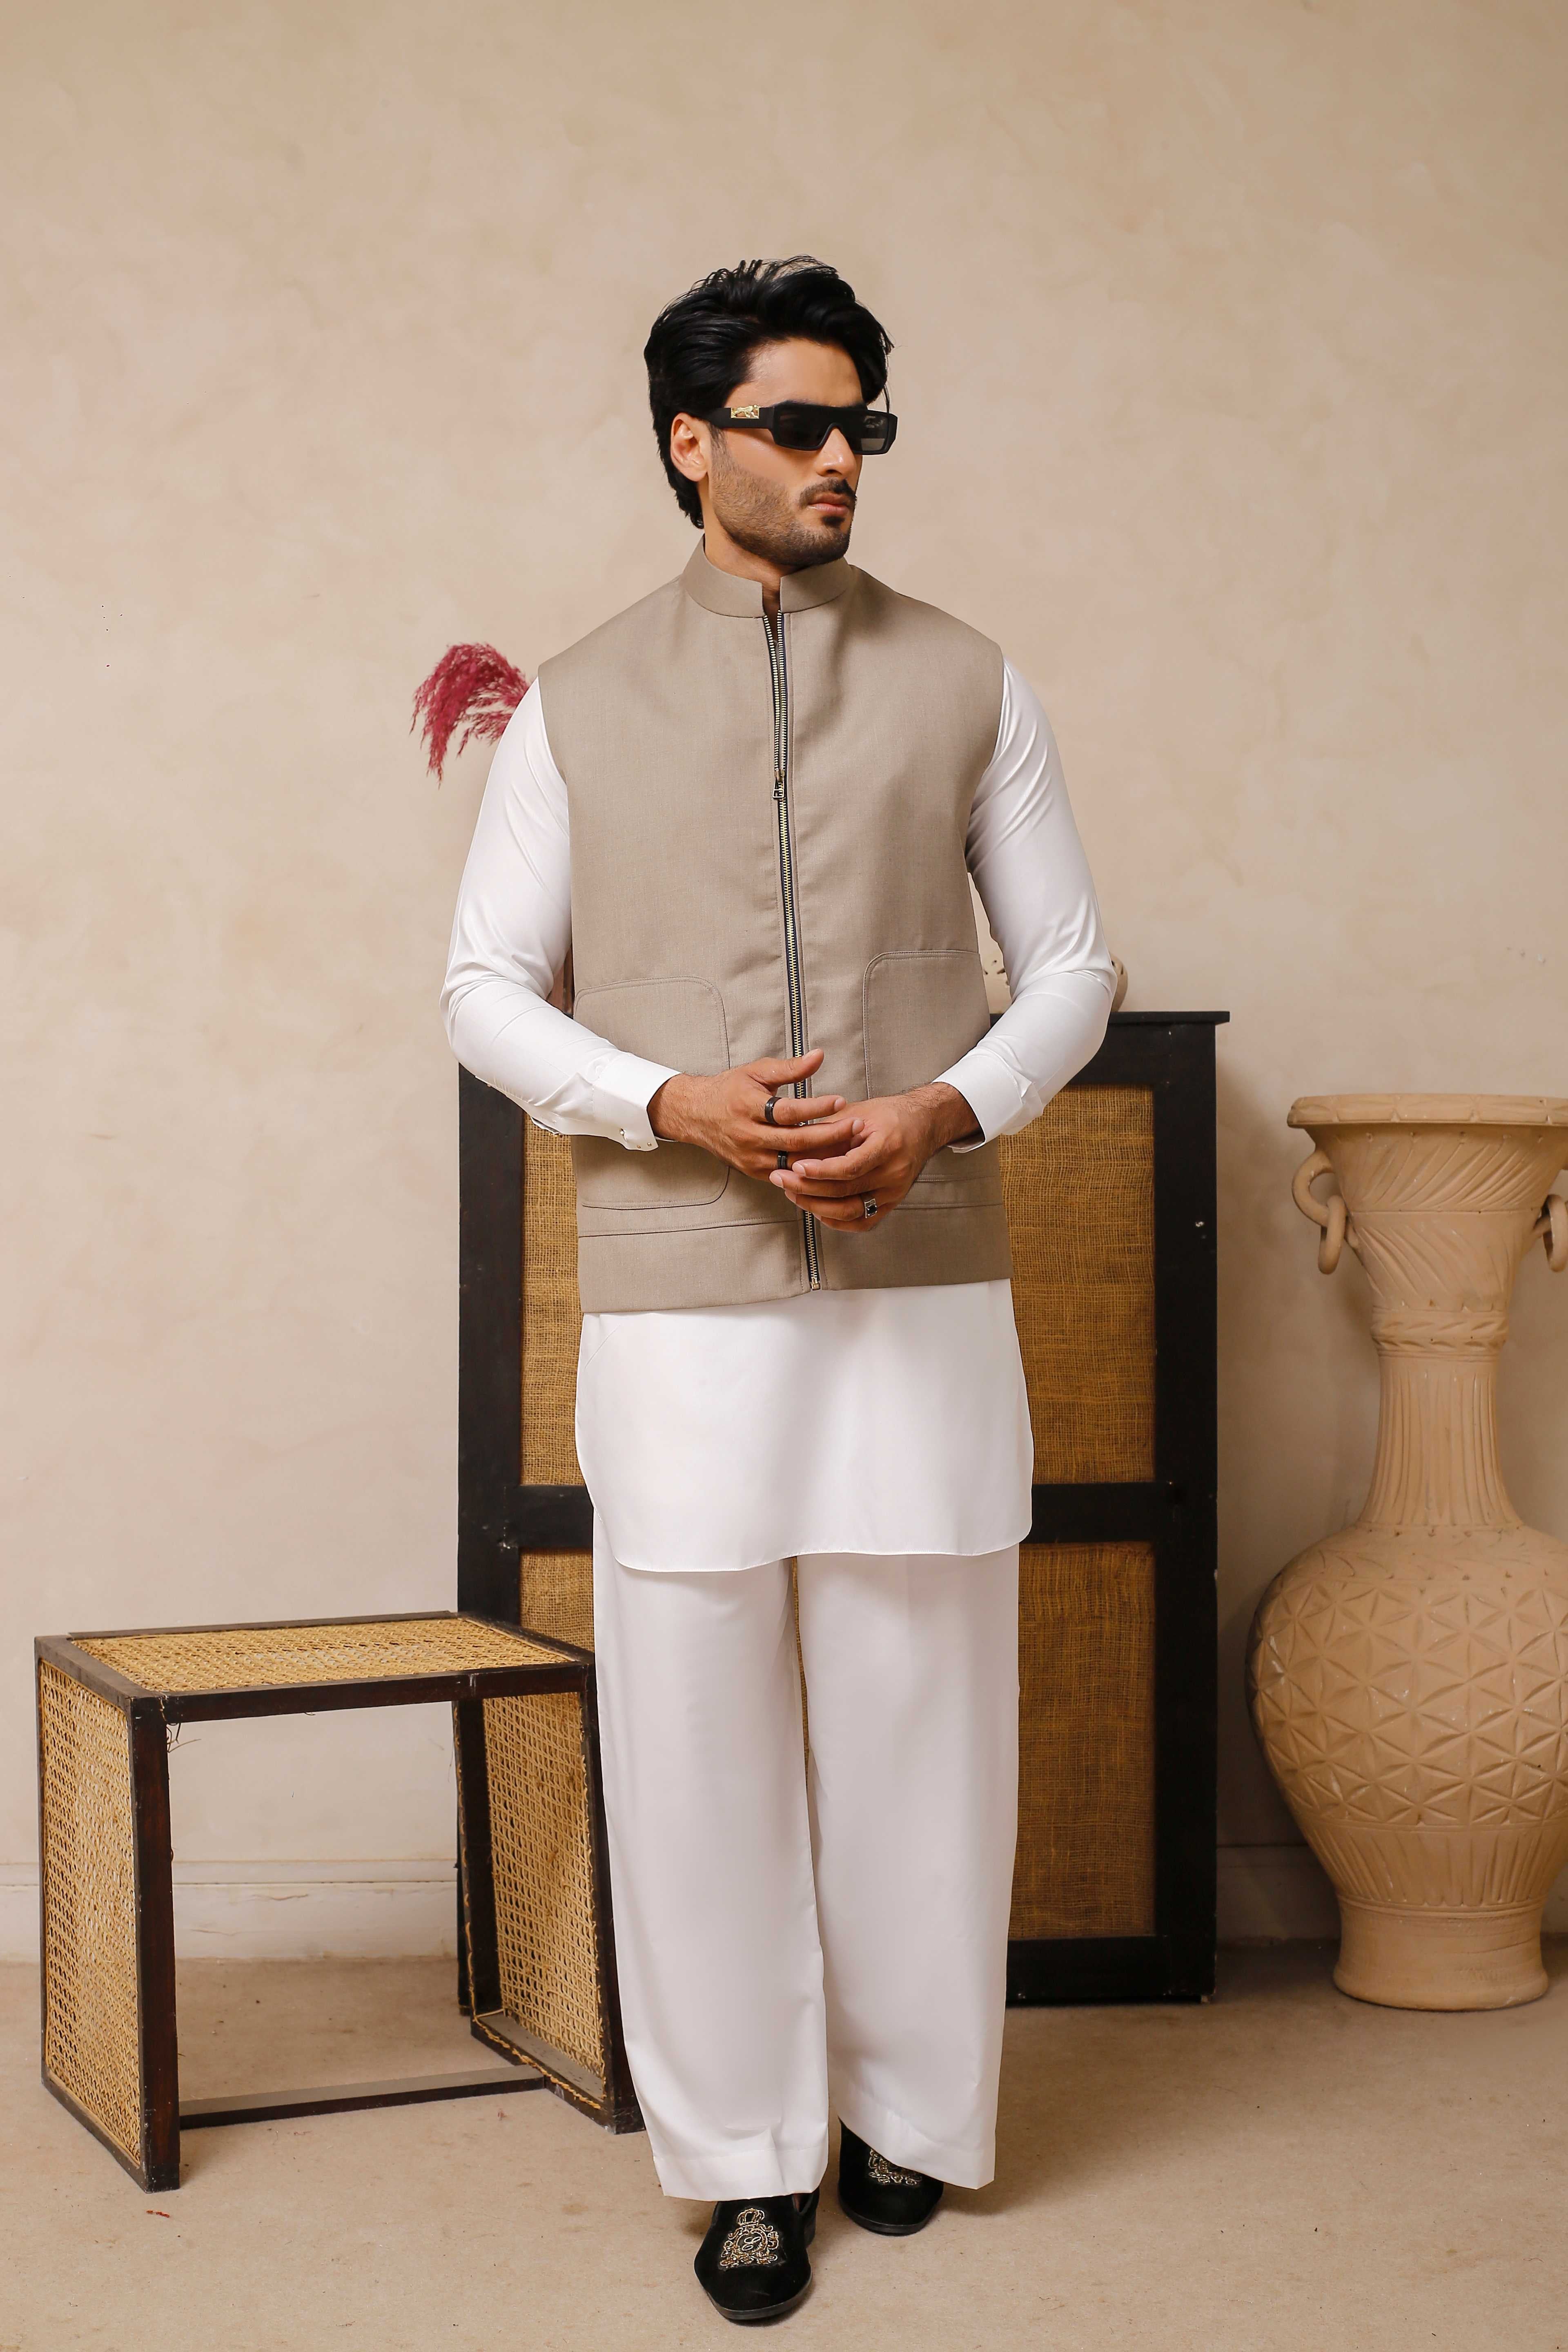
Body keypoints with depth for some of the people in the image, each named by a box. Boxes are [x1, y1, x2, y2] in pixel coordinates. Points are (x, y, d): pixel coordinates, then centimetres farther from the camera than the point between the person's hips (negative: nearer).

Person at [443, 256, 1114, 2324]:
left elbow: (1072, 965, 9)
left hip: (924, 1284, 1)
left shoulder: (965, 686, 8)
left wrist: (945, 1110, -10)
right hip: (681, 1298, 0)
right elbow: (486, 988, 7)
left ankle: (910, 2109, 24)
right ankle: (749, 2156, 15)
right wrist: (670, 1102, -10)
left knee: (920, 1712, 6)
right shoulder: (579, 708, 7)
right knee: (695, 1725, 2)